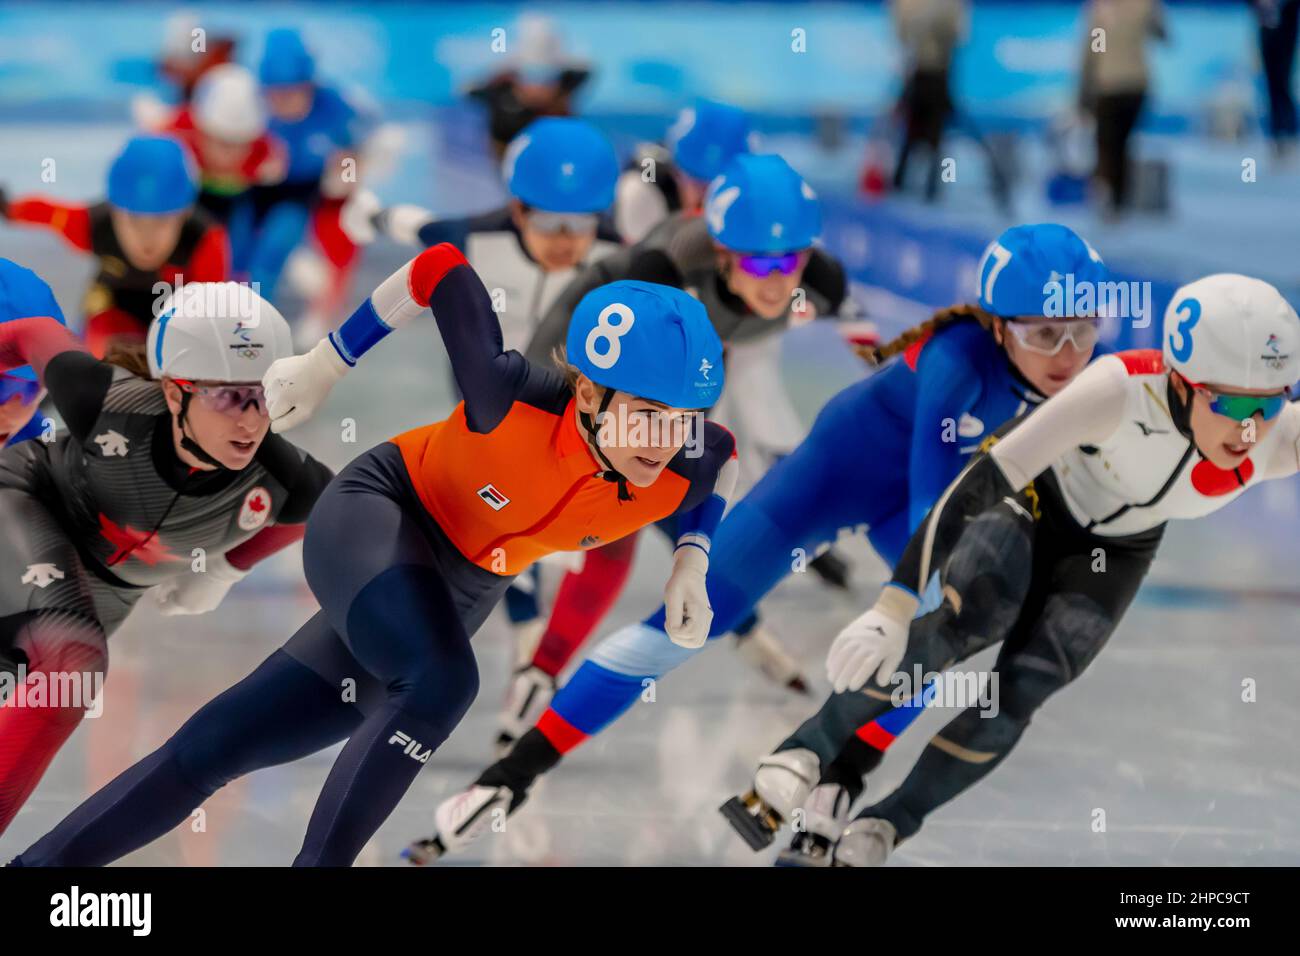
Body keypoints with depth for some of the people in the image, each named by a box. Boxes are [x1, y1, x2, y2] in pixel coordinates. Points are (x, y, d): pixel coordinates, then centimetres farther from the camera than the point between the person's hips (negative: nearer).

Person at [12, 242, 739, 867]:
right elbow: (442, 268, -20)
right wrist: (329, 361, -11)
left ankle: (43, 863, 15)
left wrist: (693, 558, -9)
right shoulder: (516, 397, -34)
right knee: (442, 681, -36)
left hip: (450, 603, 5)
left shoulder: (679, 475, -21)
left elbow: (724, 454, 5)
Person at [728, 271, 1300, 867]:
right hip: (1028, 494, -3)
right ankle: (805, 754, -15)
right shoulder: (1124, 389, -40)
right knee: (973, 619, -31)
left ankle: (882, 830, 1)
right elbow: (984, 482, -40)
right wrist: (893, 609, -46)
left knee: (1018, 694, -17)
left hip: (1111, 554, 3)